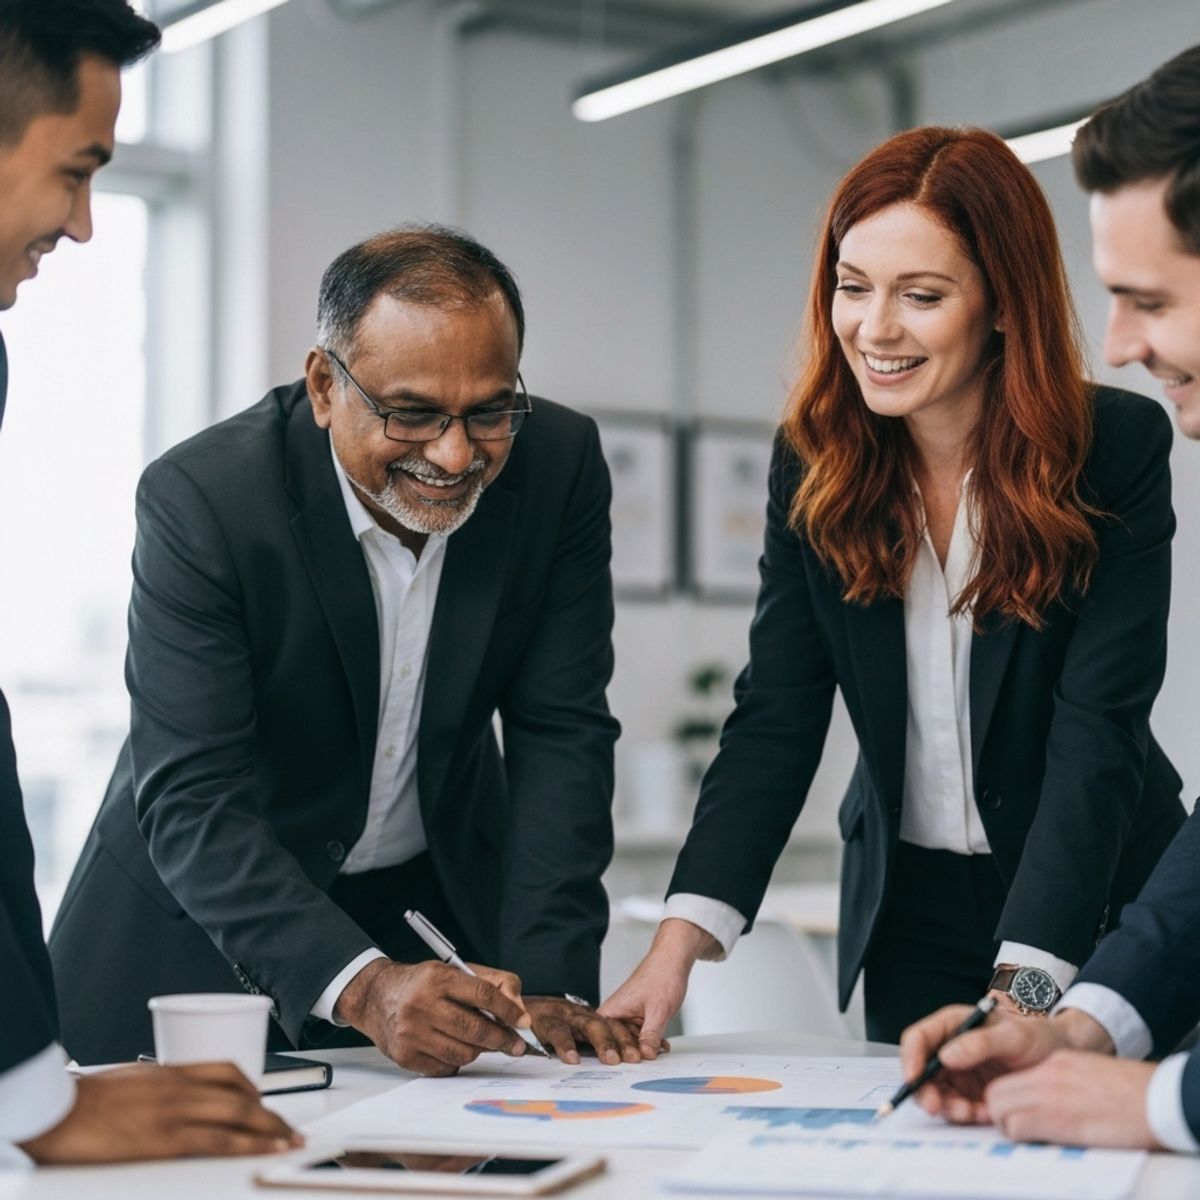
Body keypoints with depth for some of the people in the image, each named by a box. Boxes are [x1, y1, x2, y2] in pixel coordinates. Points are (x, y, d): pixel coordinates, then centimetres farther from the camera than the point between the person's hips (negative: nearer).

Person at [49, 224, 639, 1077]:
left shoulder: (560, 465, -14)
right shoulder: (202, 497, -25)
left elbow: (561, 734, -12)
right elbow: (190, 801, -29)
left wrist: (547, 984, -24)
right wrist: (362, 986, -43)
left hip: (443, 901, 2)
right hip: (206, 924, -2)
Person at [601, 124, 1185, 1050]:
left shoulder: (1120, 449, -18)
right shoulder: (816, 462, -7)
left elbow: (1097, 733, -24)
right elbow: (775, 721, -11)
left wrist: (1021, 992, -34)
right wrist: (680, 940, -25)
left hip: (1092, 904, -2)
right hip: (909, 906, 3)